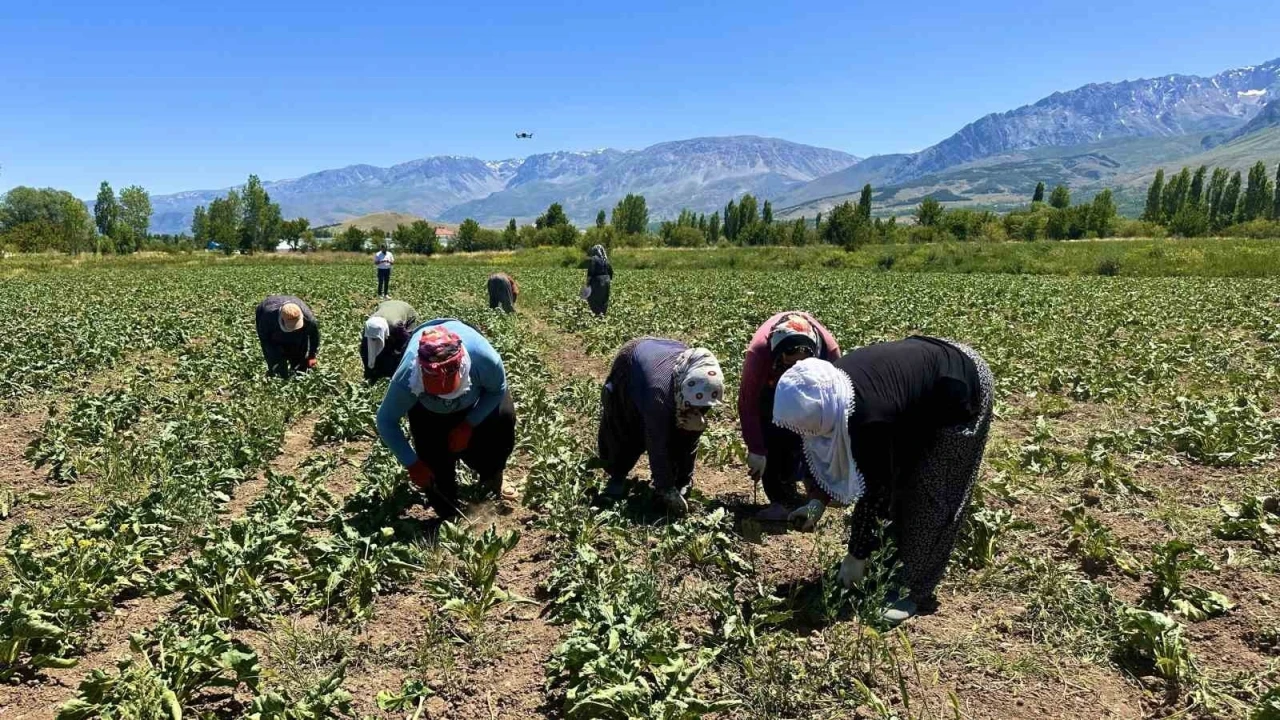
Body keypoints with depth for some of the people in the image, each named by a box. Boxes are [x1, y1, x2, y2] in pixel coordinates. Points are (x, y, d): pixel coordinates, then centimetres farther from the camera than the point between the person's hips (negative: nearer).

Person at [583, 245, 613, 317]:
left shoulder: (593, 259, -12)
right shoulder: (605, 259, 9)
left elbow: (590, 272, -16)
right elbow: (610, 271, 12)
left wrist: (588, 282, -13)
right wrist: (610, 280, 21)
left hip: (597, 280, -7)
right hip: (606, 280, 7)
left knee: (593, 297, 2)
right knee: (604, 298, 14)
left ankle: (598, 313, -8)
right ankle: (603, 313, 19)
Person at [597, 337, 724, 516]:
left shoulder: (703, 382, -31)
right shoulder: (659, 394, -46)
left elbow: (699, 409, -10)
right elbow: (657, 446, -38)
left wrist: (699, 423, -36)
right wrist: (668, 492, -34)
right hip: (630, 364, -4)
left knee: (684, 433, -7)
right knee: (626, 432, -8)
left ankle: (682, 482, 8)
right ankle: (617, 476, 15)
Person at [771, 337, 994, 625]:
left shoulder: (868, 419, -38)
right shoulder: (832, 388, -16)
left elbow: (873, 489, -26)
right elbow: (827, 450, 1)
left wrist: (857, 555, -15)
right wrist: (817, 501, -5)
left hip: (961, 393, -8)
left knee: (930, 498, -3)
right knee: (899, 479, 13)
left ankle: (914, 590, 11)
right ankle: (897, 566, 30)